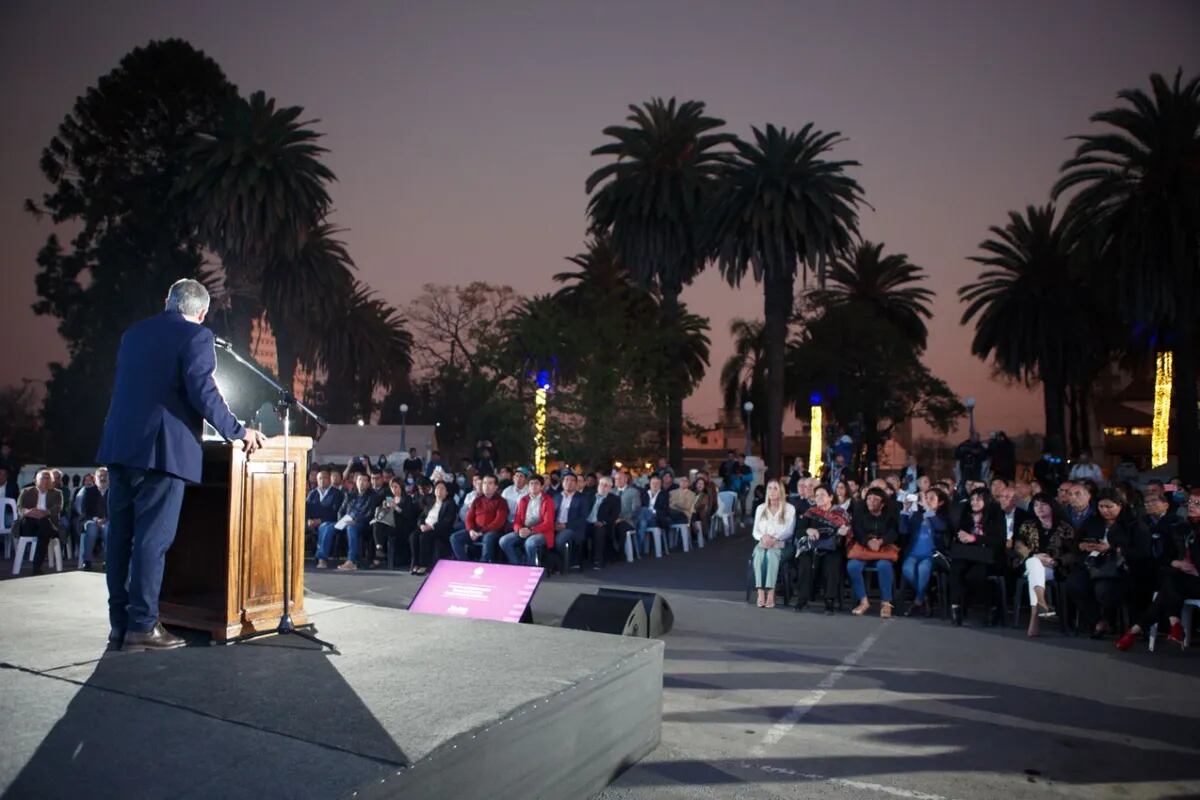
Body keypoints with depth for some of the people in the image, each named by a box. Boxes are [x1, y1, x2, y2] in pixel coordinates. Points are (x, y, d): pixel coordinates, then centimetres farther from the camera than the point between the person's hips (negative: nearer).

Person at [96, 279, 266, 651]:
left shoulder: (133, 333, 18)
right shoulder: (196, 335, -4)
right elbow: (202, 391, -14)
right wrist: (237, 432, -5)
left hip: (121, 446, 7)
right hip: (162, 448, -7)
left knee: (121, 535, 11)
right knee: (152, 538, -4)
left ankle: (120, 621, 18)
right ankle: (142, 626, -1)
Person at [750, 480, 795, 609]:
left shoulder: (789, 509, 8)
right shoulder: (761, 508, 18)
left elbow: (789, 531, 0)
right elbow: (755, 531, 13)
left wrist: (774, 539, -16)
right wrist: (763, 537, -10)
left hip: (780, 544, -3)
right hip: (762, 543, 3)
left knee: (771, 554, -37)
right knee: (759, 555, -33)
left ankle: (771, 593, -41)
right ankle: (761, 592, -39)